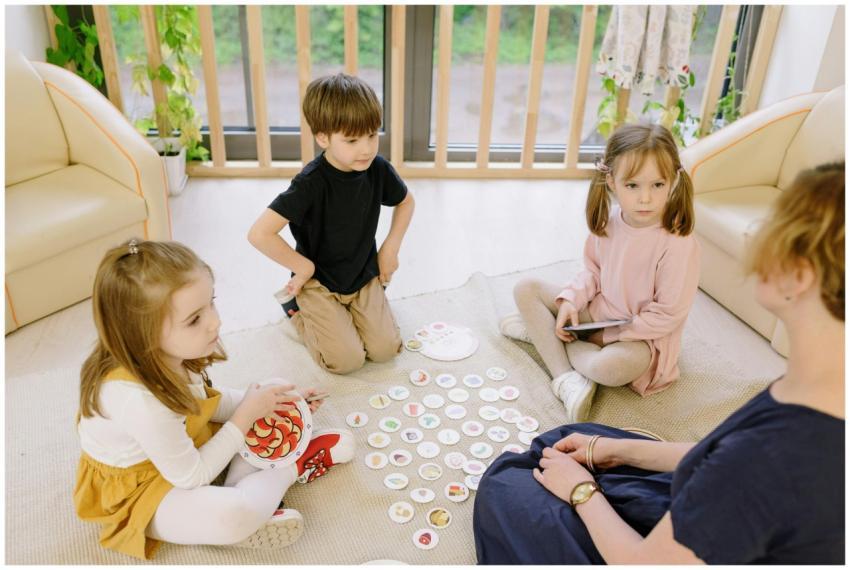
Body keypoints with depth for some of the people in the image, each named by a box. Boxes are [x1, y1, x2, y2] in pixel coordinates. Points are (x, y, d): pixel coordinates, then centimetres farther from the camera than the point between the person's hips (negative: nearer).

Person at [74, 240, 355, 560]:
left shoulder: (165, 355, -18)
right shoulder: (140, 400, -39)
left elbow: (204, 401, 3)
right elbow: (191, 478, -26)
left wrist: (259, 403, -11)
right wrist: (246, 414, -21)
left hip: (180, 450, 8)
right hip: (136, 492, -8)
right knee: (232, 516, -32)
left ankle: (239, 492, -8)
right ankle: (295, 467, -5)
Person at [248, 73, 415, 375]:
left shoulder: (378, 169, -11)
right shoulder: (311, 183, -27)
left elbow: (406, 202, 12)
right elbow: (259, 233, -30)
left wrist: (390, 249, 2)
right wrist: (304, 267, -19)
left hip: (364, 276, 4)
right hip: (319, 282, -4)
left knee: (385, 349, -8)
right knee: (347, 360, -13)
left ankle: (349, 308, 20)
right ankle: (297, 309, 13)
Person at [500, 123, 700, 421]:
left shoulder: (678, 244, -26)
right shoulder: (608, 221, -9)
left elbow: (668, 314, -22)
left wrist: (608, 335, -18)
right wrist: (571, 301, -12)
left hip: (642, 335, -7)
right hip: (595, 311, 7)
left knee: (609, 367, -39)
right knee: (526, 289, -2)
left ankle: (541, 331, -9)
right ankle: (567, 379, -16)